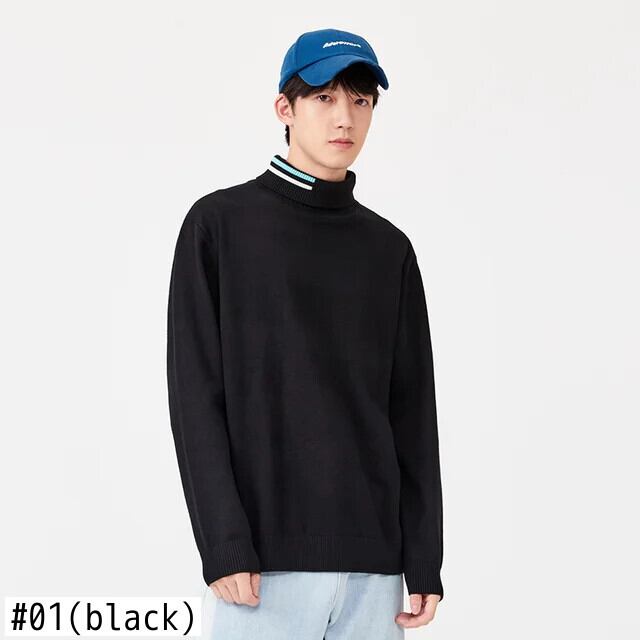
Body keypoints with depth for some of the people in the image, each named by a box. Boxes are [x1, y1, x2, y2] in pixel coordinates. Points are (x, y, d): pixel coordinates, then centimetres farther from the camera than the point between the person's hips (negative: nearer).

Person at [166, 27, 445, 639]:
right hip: (265, 553, -3)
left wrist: (424, 557, 5)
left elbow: (412, 411, 11)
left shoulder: (390, 249, 12)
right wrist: (223, 545, -11)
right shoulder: (219, 225, 2)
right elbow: (195, 395, -4)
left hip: (372, 555, 3)